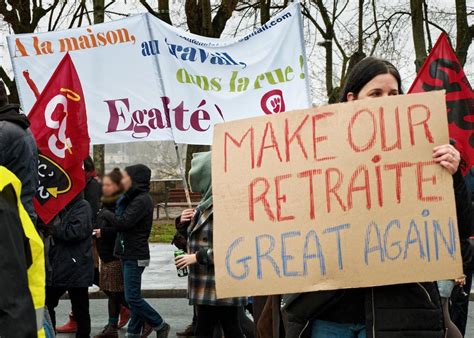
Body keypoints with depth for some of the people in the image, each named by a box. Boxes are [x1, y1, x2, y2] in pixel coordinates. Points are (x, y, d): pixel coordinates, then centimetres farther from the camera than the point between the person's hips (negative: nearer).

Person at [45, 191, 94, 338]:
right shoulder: (62, 207, 15)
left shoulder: (82, 207, -10)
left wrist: (54, 228, -12)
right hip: (57, 268, 8)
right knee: (46, 303, 9)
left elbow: (76, 232, -23)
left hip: (76, 269, -8)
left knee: (80, 309, 4)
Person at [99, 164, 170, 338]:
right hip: (128, 253, 10)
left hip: (135, 256, -10)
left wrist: (105, 213, -7)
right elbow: (122, 222, 15)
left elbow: (123, 222, -21)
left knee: (132, 297, -8)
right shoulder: (132, 198, 15)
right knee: (133, 297, 12)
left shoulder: (142, 200, -17)